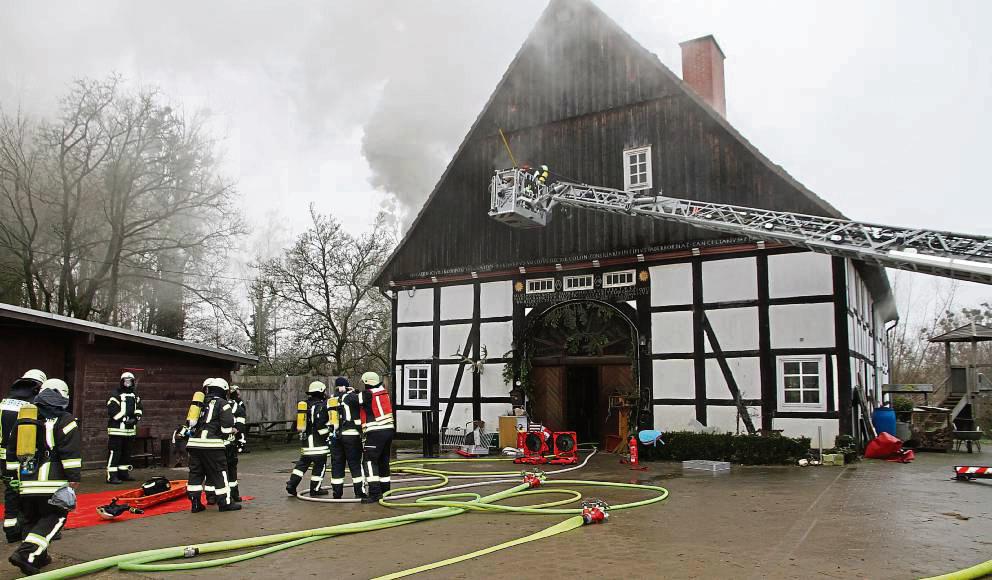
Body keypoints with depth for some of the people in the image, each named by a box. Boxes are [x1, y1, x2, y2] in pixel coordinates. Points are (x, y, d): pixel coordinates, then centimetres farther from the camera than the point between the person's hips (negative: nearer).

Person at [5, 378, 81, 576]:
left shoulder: (24, 419, 16)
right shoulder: (64, 420, -4)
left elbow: (11, 451, 21)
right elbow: (70, 452, -11)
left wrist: (13, 474, 28)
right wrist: (73, 477, -7)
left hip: (25, 481, 6)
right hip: (51, 482, -6)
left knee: (31, 520, 17)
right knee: (54, 518, 1)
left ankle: (38, 557, 21)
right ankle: (26, 554, -13)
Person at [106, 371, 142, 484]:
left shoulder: (134, 395, 15)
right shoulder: (116, 394, -9)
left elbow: (138, 408, 18)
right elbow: (112, 410, -18)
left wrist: (136, 417, -1)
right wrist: (125, 419, -21)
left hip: (130, 429, 8)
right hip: (117, 428, -8)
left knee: (126, 452, 16)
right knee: (115, 452, -10)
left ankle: (123, 473, 26)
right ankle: (111, 476, -10)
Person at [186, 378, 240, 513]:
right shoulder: (222, 404, -1)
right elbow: (228, 422, -9)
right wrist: (226, 434, 6)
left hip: (193, 442, 7)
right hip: (211, 444, -6)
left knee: (195, 472, 12)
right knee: (219, 473, 1)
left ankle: (195, 503, 15)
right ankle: (225, 503, 4)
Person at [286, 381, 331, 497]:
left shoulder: (305, 405, 11)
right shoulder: (321, 406, -15)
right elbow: (321, 425, -20)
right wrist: (328, 435, -11)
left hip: (306, 441, 8)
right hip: (318, 443, -8)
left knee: (302, 463, 16)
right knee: (320, 465, 2)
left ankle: (291, 484, 12)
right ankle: (315, 490, 7)